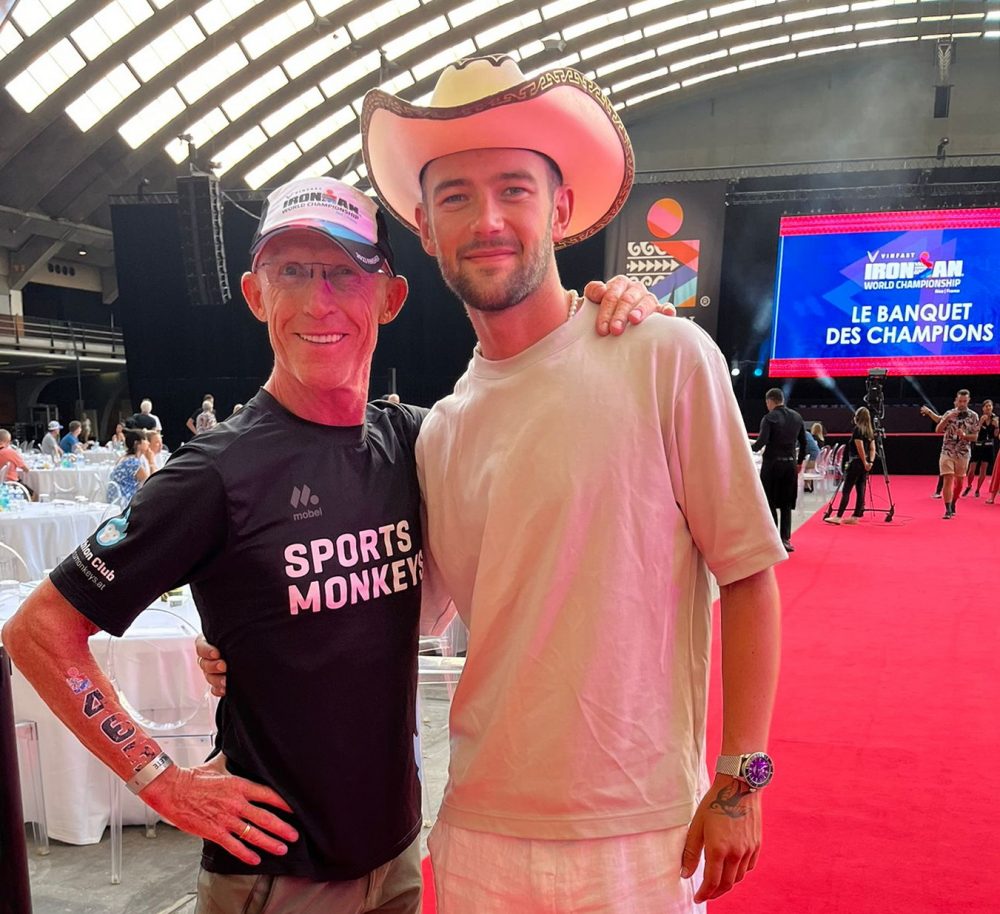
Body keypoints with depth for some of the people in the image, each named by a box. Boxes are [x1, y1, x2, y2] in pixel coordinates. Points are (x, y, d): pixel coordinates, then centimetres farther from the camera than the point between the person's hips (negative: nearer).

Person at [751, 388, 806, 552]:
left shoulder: (769, 418, -11)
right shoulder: (796, 417, 7)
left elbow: (762, 442, -20)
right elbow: (803, 442, 11)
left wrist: (751, 447, -1)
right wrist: (799, 461, 20)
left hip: (772, 463, -5)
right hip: (790, 464, 5)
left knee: (770, 503, 3)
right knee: (786, 504, 11)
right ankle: (785, 539, 8)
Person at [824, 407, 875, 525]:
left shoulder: (857, 429, -10)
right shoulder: (870, 431, 12)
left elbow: (860, 448, -16)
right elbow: (872, 449, 9)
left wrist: (865, 463, -11)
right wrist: (870, 461, 1)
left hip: (856, 462, -8)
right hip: (865, 464, 8)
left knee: (846, 490, -8)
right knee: (860, 490, 8)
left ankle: (838, 517, -10)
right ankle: (856, 516, 10)